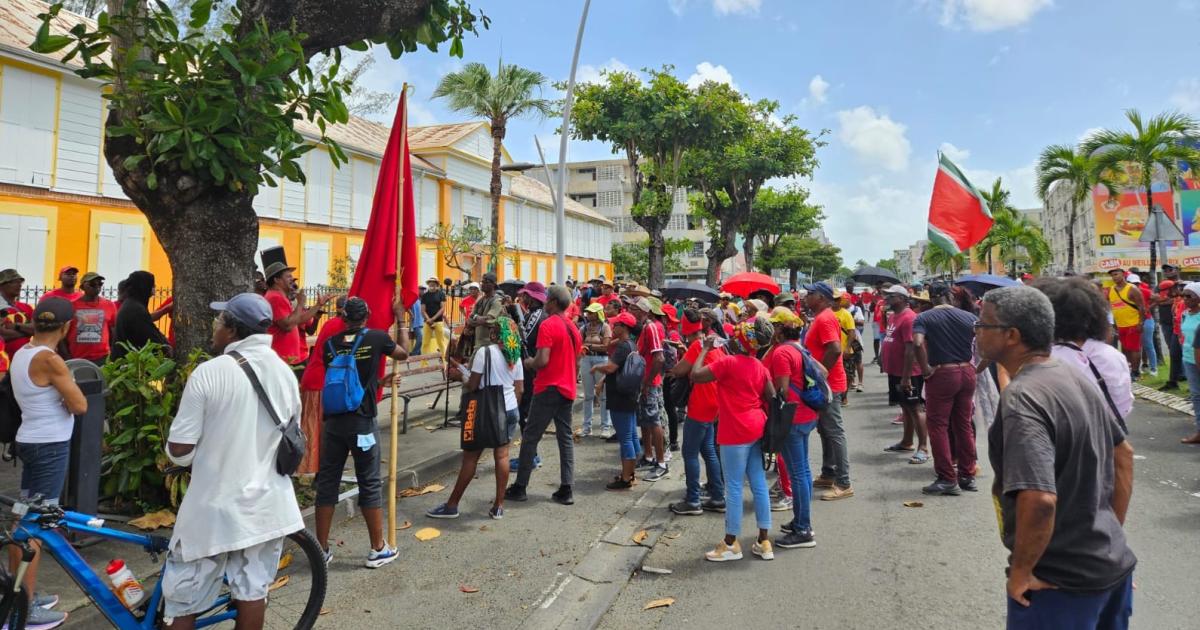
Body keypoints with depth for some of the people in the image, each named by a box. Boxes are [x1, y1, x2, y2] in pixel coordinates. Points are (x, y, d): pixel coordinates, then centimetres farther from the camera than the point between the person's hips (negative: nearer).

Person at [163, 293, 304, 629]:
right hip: (267, 504, 5)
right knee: (252, 590, 15)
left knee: (182, 598, 11)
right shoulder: (285, 373, 0)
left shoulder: (209, 372, -16)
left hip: (215, 507, -4)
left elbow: (179, 449, -13)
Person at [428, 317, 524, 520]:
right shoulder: (515, 356, 6)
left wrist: (464, 382, 8)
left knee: (470, 457, 1)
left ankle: (452, 505, 9)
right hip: (510, 409, 5)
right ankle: (498, 506, 12)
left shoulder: (484, 351, -11)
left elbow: (472, 386, -12)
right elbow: (519, 389, 8)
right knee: (502, 455, 8)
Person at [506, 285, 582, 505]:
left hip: (548, 388, -7)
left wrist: (529, 363, -3)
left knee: (530, 437, 3)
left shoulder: (547, 325, -14)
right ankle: (566, 490, 9)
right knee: (566, 437, 9)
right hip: (567, 389, 7)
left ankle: (520, 487, 9)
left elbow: (543, 360, -21)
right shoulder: (573, 328, 11)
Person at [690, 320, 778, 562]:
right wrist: (768, 423, 19)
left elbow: (695, 375, -16)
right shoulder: (759, 366, 7)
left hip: (735, 433, -7)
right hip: (755, 429, 7)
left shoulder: (728, 363, -14)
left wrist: (705, 348, -6)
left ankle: (731, 544, 12)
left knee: (733, 488, 2)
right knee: (759, 484, 12)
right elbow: (772, 398, 7)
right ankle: (764, 541, 19)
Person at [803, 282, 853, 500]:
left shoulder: (825, 319, -17)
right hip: (823, 384, 11)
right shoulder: (820, 318, 15)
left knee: (834, 433, -7)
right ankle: (828, 475, 28)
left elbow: (835, 350, -28)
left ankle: (844, 484, -3)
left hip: (828, 384, -11)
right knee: (825, 430, 17)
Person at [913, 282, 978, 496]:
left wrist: (925, 369, -13)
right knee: (964, 425, 15)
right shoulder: (969, 317, 3)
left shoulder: (923, 318, -7)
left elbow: (917, 344, -23)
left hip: (941, 374, -4)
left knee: (938, 426, 5)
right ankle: (967, 476, 23)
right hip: (966, 373, 4)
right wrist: (976, 367, 6)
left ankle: (947, 479, 5)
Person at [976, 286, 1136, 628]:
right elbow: (1123, 454, 14)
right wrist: (1114, 531, 17)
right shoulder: (1076, 378, 2)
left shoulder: (1022, 397, -26)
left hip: (1062, 580, -8)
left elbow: (1039, 501, -35)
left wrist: (1021, 572, -21)